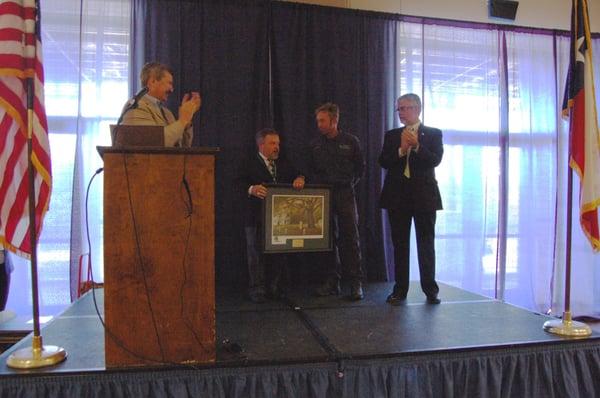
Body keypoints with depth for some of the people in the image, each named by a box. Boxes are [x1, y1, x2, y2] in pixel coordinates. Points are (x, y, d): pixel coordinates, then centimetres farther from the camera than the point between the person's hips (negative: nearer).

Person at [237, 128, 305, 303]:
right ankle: (257, 290, 11)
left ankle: (275, 289, 20)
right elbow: (241, 183, -13)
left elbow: (296, 175, 11)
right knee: (256, 254, 2)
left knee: (279, 254, 9)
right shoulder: (248, 164, 1)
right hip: (256, 218, -4)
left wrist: (300, 179, -14)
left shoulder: (284, 164, 18)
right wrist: (252, 189, -35)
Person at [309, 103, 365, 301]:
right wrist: (317, 186, 1)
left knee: (350, 238, -5)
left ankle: (356, 283, 1)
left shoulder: (350, 141, 2)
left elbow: (360, 167, 10)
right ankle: (332, 282, 14)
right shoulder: (315, 144, 8)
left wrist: (349, 184, 5)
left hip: (345, 194, -2)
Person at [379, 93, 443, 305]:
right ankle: (400, 289, 14)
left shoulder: (433, 134, 5)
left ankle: (430, 289, 13)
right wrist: (401, 150, -14)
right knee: (400, 244, 7)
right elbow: (383, 162, 0)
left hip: (424, 195, -2)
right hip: (398, 196, 2)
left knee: (426, 243, 3)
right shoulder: (392, 135, 11)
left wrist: (416, 146, -19)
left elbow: (435, 160, -8)